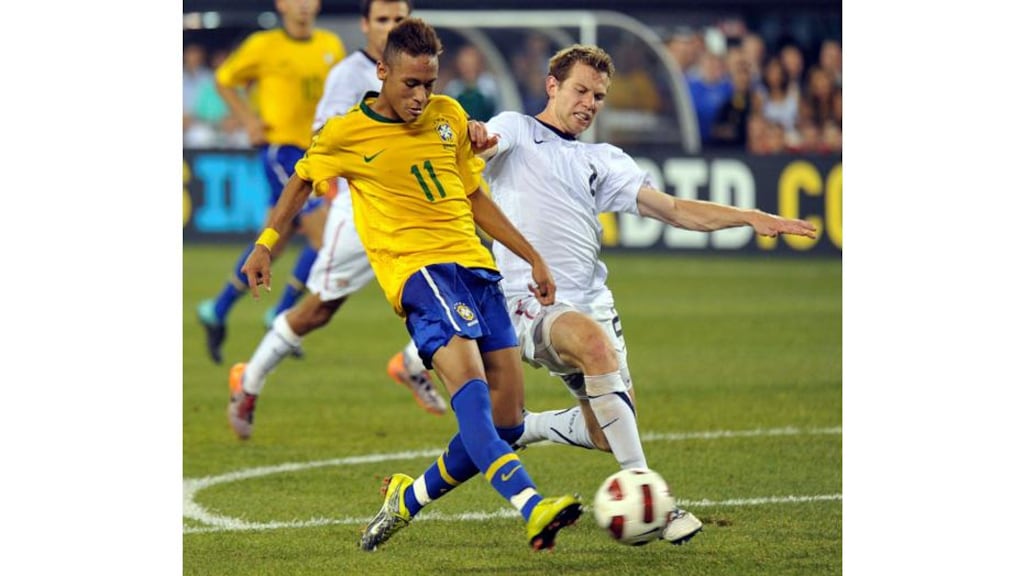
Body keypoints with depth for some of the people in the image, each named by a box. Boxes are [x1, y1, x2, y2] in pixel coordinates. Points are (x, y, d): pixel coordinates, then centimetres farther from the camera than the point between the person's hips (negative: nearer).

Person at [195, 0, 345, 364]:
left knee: (274, 243, 11)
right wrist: (249, 119, -5)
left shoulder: (331, 46, 8)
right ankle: (283, 316, -3)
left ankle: (217, 311, 25)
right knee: (324, 235, -16)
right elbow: (224, 81, 7)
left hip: (315, 152, 6)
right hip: (281, 147, -6)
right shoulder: (264, 46, -5)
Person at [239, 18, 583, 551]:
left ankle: (410, 497, 19)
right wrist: (265, 243, 15)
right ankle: (531, 507, -48)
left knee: (505, 421, -2)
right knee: (467, 379, -30)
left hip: (474, 264, 6)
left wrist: (533, 258, 20)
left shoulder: (450, 117, 14)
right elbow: (302, 181, 22)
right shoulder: (347, 133, 3)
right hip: (416, 267, -6)